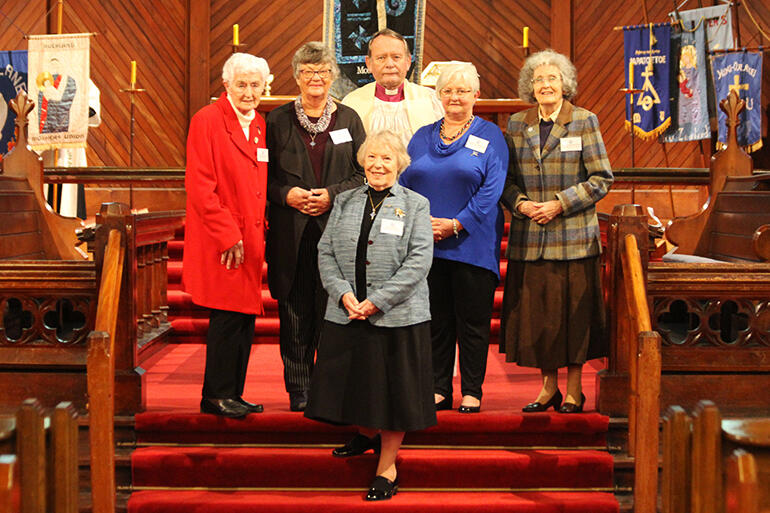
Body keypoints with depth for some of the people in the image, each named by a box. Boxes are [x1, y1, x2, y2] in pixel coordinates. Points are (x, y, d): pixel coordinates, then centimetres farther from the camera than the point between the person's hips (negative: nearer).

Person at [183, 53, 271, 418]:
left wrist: (261, 231, 9)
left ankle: (233, 394, 17)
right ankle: (217, 395, 5)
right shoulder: (207, 121, -7)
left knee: (245, 317, 8)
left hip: (250, 240, 7)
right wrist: (228, 236, -16)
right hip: (220, 242, -7)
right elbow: (200, 187, -13)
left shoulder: (260, 125, 15)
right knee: (228, 316, -6)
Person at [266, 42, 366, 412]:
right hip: (291, 232, 0)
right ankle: (299, 391, 10)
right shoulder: (278, 120, 8)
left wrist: (333, 195, -8)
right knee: (295, 314, 1)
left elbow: (365, 173, 6)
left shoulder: (348, 119, 9)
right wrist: (286, 194, -10)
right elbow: (264, 176, 8)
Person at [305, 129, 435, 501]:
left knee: (391, 387, 3)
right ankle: (368, 434, 42)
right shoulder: (345, 202, 11)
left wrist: (378, 301, -15)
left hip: (397, 316, -3)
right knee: (353, 381, 12)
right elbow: (325, 253, 6)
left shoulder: (415, 205, 0)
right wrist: (343, 294, -10)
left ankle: (386, 466, 17)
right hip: (347, 315, 4)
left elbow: (419, 260, -9)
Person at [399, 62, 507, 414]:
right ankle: (439, 390, 14)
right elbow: (403, 184, 11)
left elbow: (492, 189, -6)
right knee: (435, 321, 6)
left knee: (472, 321, 1)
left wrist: (456, 224, -14)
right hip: (426, 245, 3)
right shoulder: (422, 138, 14)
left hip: (471, 245, -3)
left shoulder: (490, 136, 3)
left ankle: (472, 392, 10)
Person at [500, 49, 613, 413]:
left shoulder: (584, 122, 1)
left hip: (573, 235, -3)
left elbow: (601, 178, -2)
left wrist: (560, 204, -11)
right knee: (534, 311, 4)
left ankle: (573, 389, 11)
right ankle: (548, 386, 18)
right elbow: (507, 178, 13)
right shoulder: (516, 124, 10)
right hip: (529, 236, 3)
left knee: (573, 309, -1)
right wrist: (520, 203, -7)